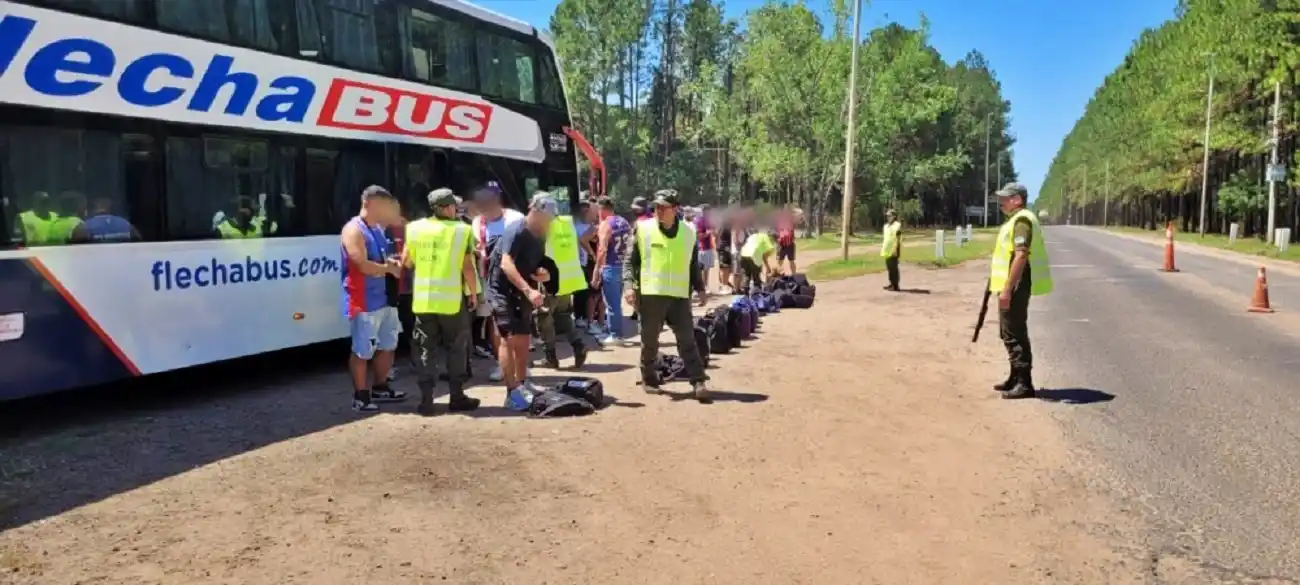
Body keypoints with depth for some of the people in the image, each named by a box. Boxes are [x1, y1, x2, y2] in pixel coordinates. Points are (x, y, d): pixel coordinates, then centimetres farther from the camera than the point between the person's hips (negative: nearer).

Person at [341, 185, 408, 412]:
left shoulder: (378, 229, 14)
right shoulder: (353, 230, -14)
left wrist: (392, 261, 4)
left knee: (388, 346, 17)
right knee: (362, 350, -1)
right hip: (363, 301, -9)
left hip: (384, 298, 9)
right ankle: (360, 396, 9)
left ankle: (379, 388, 31)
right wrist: (389, 268, -9)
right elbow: (362, 265, -23)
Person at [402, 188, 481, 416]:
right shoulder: (461, 230, -7)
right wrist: (473, 293, 4)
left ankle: (426, 399, 6)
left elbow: (406, 262, 8)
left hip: (423, 299, 2)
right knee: (456, 348, 10)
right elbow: (467, 267, -8)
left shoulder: (415, 228, 2)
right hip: (453, 299, -2)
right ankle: (457, 397, 15)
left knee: (424, 348, 9)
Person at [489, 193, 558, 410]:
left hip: (522, 292, 9)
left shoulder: (540, 237, 8)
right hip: (502, 289, -9)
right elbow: (506, 264, -31)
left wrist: (543, 274, -4)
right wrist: (528, 290, -40)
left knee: (524, 339, 14)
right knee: (510, 338, -16)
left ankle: (522, 384, 28)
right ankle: (512, 393, -15)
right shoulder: (516, 232, -19)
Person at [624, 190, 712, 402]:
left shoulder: (689, 232, 7)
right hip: (650, 294, -1)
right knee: (649, 341, 8)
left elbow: (693, 265, 17)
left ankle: (699, 382, 0)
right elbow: (631, 261, 2)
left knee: (687, 340, -1)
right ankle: (649, 379, 22)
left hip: (680, 295, 1)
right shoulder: (643, 228, -1)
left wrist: (700, 288, 10)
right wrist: (630, 285, -10)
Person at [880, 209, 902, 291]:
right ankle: (891, 284, 22)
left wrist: (895, 250, -21)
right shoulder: (886, 226, 15)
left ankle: (895, 286, -2)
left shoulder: (897, 226, -11)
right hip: (887, 251, 8)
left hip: (893, 251, -8)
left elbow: (898, 240, -15)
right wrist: (883, 249, 16)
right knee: (889, 267, 13)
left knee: (894, 268, -6)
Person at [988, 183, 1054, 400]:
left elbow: (1021, 256, -25)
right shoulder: (1015, 219, 17)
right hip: (1011, 287, 11)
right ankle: (1016, 379, 26)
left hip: (1015, 287, -11)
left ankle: (1024, 384, -3)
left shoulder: (1022, 220, -16)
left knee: (1015, 334, -7)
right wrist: (1004, 287, 24)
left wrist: (1007, 289, -26)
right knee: (1011, 333, 17)